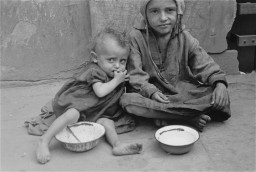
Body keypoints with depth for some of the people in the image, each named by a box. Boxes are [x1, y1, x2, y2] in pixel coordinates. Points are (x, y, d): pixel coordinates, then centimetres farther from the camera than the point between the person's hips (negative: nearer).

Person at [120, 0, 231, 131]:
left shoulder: (185, 38, 1)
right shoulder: (136, 37, -7)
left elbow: (204, 64, 0)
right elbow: (135, 74, -11)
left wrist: (219, 83, -19)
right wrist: (151, 92, -27)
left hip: (183, 91, 2)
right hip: (152, 94, -2)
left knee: (220, 96, -19)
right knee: (127, 100, -34)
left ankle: (166, 117, -24)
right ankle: (190, 117, -30)